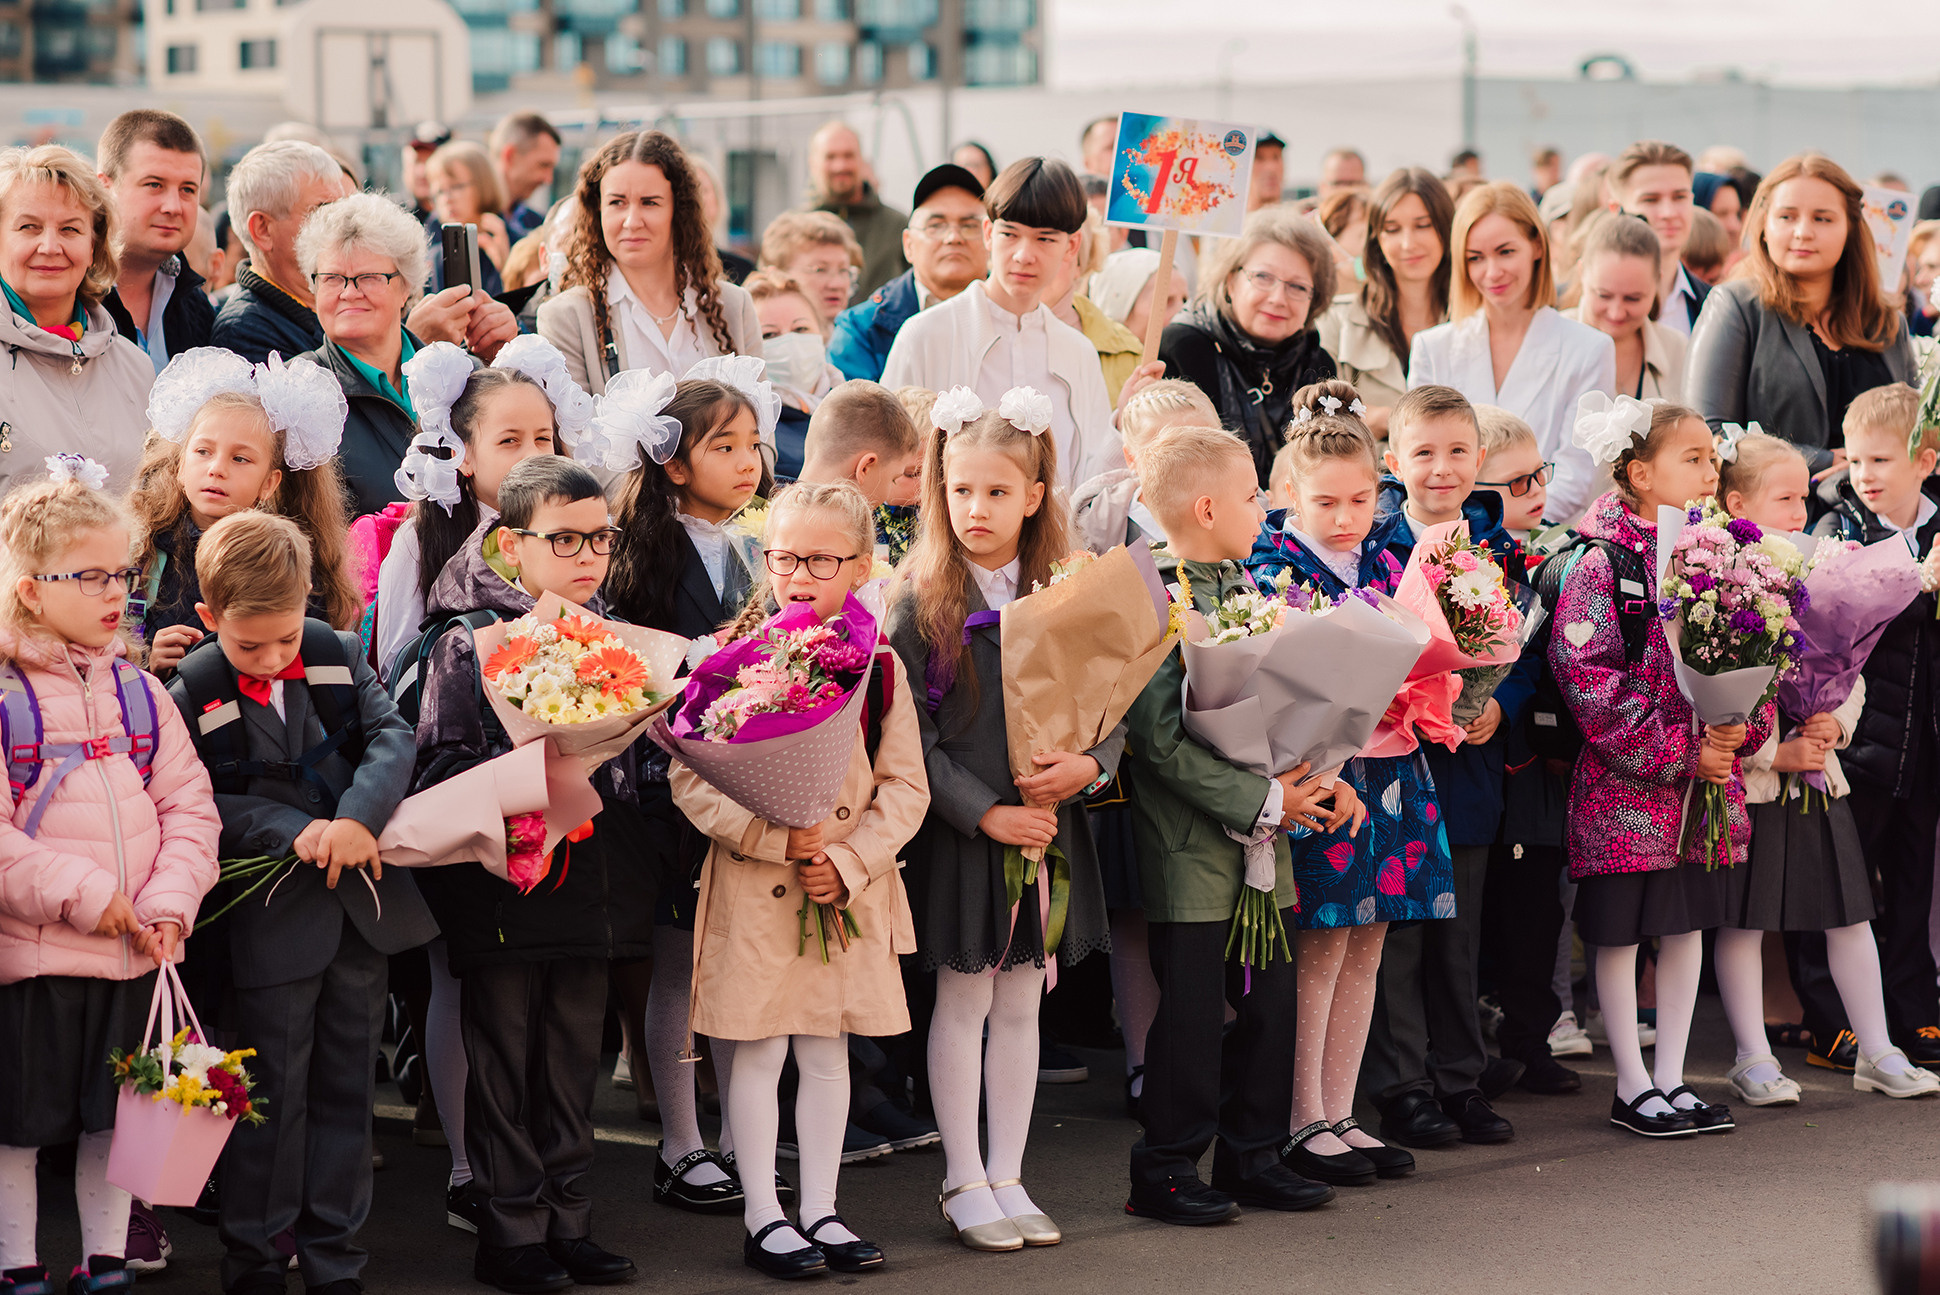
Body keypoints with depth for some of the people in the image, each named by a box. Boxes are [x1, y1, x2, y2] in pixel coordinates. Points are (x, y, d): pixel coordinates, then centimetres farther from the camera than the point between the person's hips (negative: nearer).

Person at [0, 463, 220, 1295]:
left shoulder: (138, 690, 9)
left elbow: (189, 805, 8)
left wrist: (170, 901, -7)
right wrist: (83, 895, -18)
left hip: (136, 949, 5)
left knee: (115, 1115, 13)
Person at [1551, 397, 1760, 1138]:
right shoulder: (1600, 565, -12)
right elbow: (1586, 675, -18)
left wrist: (1743, 728, -7)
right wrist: (1679, 752, -18)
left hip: (1709, 780, 6)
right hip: (1629, 786, -6)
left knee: (1687, 925, 11)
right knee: (1620, 934, 3)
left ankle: (1671, 1078, 20)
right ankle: (1632, 1087, 12)